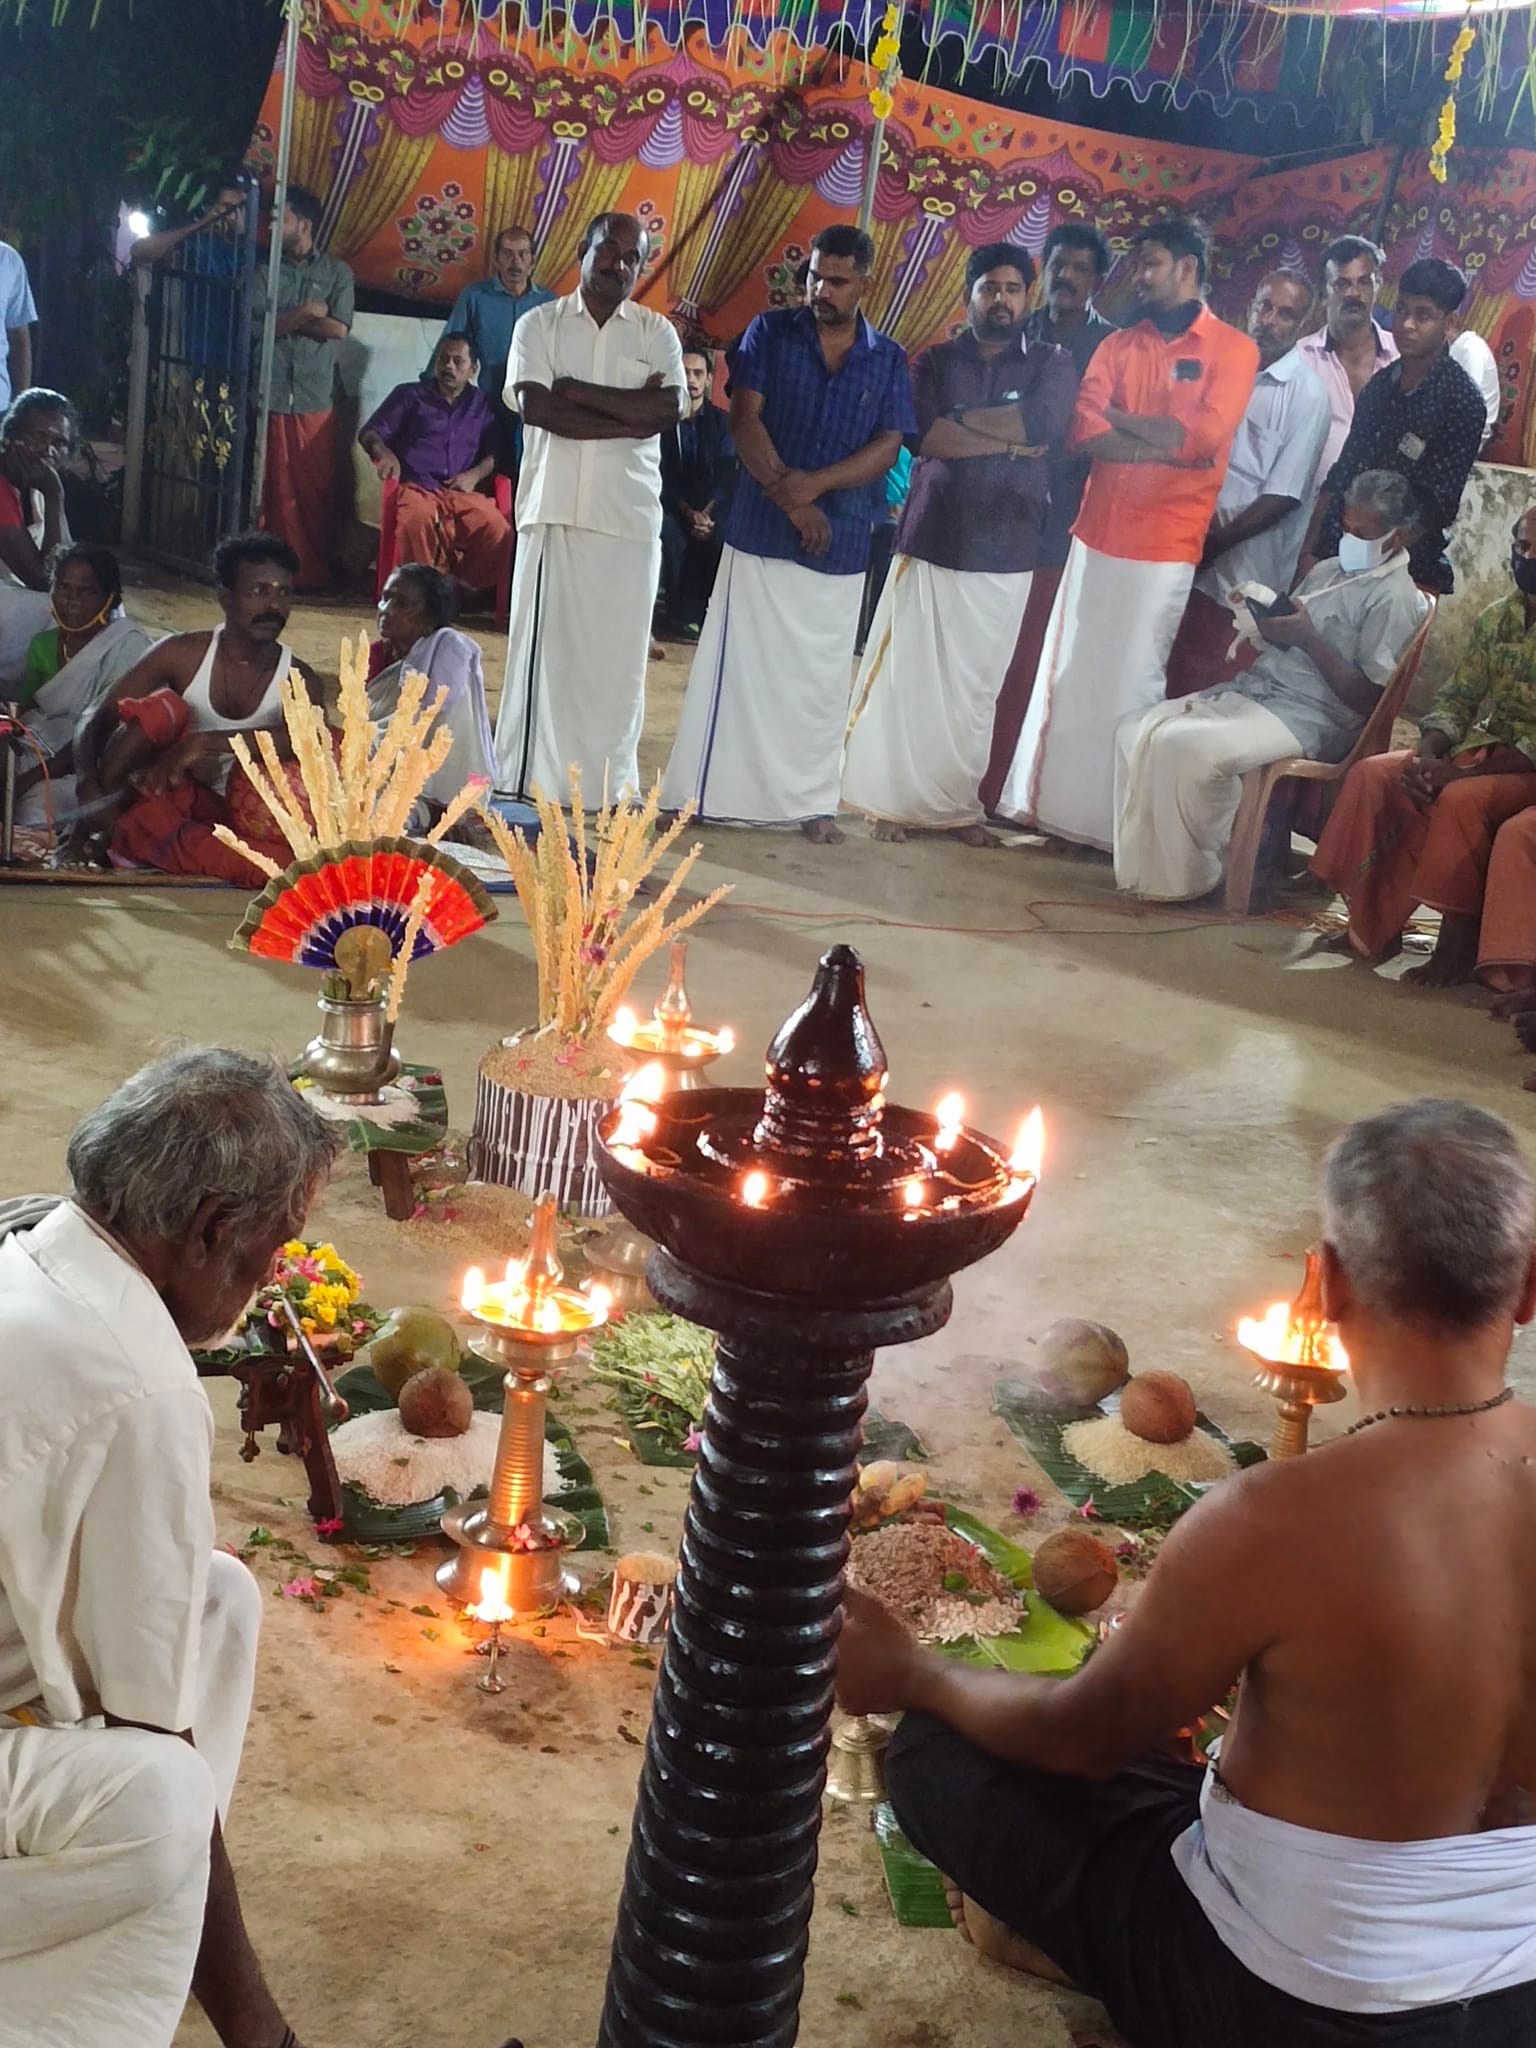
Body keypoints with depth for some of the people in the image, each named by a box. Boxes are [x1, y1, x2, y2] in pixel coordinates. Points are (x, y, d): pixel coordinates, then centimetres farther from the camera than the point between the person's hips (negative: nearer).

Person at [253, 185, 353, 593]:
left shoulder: (337, 272, 9)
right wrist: (304, 314, -6)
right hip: (270, 395, 0)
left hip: (316, 398, 0)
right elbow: (252, 324, -3)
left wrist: (282, 321, -2)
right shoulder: (264, 270, 9)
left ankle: (315, 571, 9)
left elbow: (338, 328, -4)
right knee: (275, 487, 0)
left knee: (317, 490, 2)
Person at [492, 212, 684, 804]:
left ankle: (606, 784, 8)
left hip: (630, 514, 1)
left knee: (617, 651, 2)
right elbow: (535, 407, -8)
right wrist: (628, 417, -11)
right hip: (555, 507, -1)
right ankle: (531, 778, 8)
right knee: (543, 643, 1)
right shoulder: (539, 324, 6)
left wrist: (577, 389, -8)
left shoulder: (657, 332, 9)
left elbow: (669, 410, -6)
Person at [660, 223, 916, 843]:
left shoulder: (887, 359, 7)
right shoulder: (771, 332, 3)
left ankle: (810, 799, 15)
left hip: (841, 542, 2)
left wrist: (813, 485, -16)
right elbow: (745, 420, -5)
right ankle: (706, 792, 6)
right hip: (760, 530, -1)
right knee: (738, 664, 0)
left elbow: (887, 447, -1)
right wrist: (789, 500, -16)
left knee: (821, 676, 7)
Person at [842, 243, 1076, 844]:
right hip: (931, 542, 0)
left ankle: (957, 804, 16)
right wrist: (1010, 440, -11)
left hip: (1005, 554, 1)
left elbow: (1047, 423, -13)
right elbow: (921, 433, -10)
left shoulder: (1052, 365, 8)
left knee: (977, 685, 5)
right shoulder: (935, 361, 8)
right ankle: (893, 798, 8)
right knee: (906, 676, -3)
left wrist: (959, 420, -8)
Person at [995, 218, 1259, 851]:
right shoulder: (1118, 345, 11)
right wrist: (1161, 446, -14)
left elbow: (1201, 437, -14)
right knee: (1070, 673, 7)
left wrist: (1118, 415, -5)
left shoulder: (1232, 349, -1)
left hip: (1165, 548, -4)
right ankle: (1052, 804, 16)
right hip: (1096, 536, 4)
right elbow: (1084, 431, -3)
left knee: (1131, 685, 1)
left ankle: (1116, 822, 9)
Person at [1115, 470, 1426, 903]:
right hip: (1254, 689, 9)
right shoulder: (1328, 571, 18)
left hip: (1310, 718, -9)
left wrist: (1309, 639, -18)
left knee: (1185, 746, -31)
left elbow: (1368, 701, -13)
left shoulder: (1394, 599, -8)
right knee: (1137, 731, -7)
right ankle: (1142, 863, -5)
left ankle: (1183, 878, -13)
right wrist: (1263, 616, 1)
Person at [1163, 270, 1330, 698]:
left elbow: (1282, 497, -11)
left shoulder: (1307, 395, -8)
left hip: (1241, 567, -4)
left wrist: (1215, 543, -11)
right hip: (1187, 549, 5)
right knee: (1165, 677, 6)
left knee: (1198, 685, 1)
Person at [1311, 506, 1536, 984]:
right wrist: (1427, 755, -12)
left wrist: (1460, 772, -25)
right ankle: (1370, 924, -13)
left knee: (1461, 799, -36)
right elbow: (1457, 696, 9)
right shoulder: (1495, 618, 9)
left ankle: (1459, 940, -22)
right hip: (1477, 748, 7)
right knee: (1372, 775, -14)